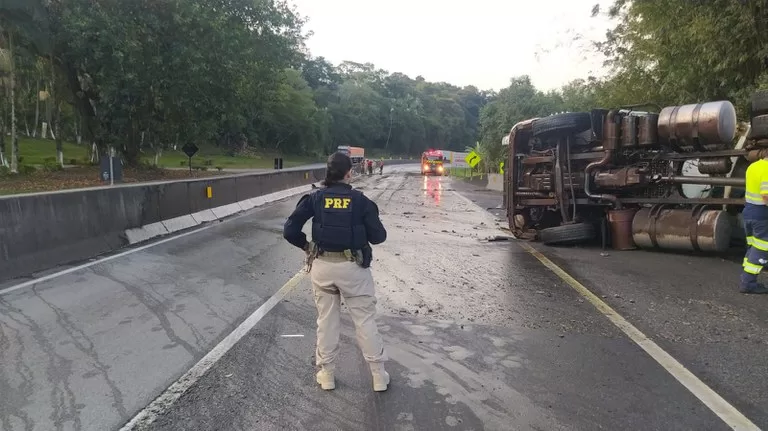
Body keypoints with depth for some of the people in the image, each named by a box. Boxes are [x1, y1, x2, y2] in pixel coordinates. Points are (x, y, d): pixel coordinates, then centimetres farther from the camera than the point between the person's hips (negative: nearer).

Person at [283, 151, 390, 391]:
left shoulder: (314, 198, -3)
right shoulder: (360, 200, -7)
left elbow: (289, 231, -8)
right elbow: (378, 237, -4)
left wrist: (306, 246, 9)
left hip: (322, 266, 2)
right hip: (353, 267, -2)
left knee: (326, 321, 16)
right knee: (365, 321, 10)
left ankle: (327, 374, 26)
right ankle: (379, 376, 18)